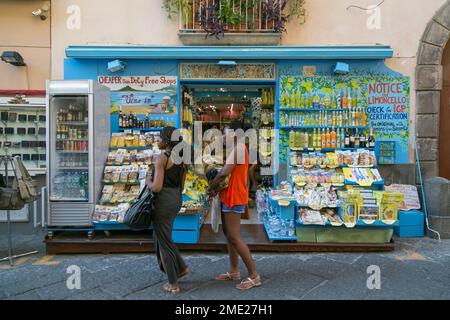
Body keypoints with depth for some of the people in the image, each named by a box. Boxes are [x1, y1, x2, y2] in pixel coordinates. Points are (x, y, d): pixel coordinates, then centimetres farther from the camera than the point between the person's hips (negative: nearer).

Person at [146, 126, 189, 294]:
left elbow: (157, 187, -20)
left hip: (163, 201, -8)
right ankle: (181, 267, 30)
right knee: (159, 236, 25)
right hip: (176, 200, 8)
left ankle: (173, 284, 20)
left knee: (164, 240, 8)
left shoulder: (162, 158, -17)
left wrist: (148, 181, -1)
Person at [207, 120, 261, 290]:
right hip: (230, 197, 11)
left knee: (234, 237, -6)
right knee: (228, 234, 15)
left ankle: (254, 276, 4)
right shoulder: (237, 148, 17)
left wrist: (210, 187, -7)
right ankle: (234, 271, 26)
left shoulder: (239, 147, -16)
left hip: (234, 198, -11)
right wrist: (216, 186, 1)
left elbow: (224, 173, -22)